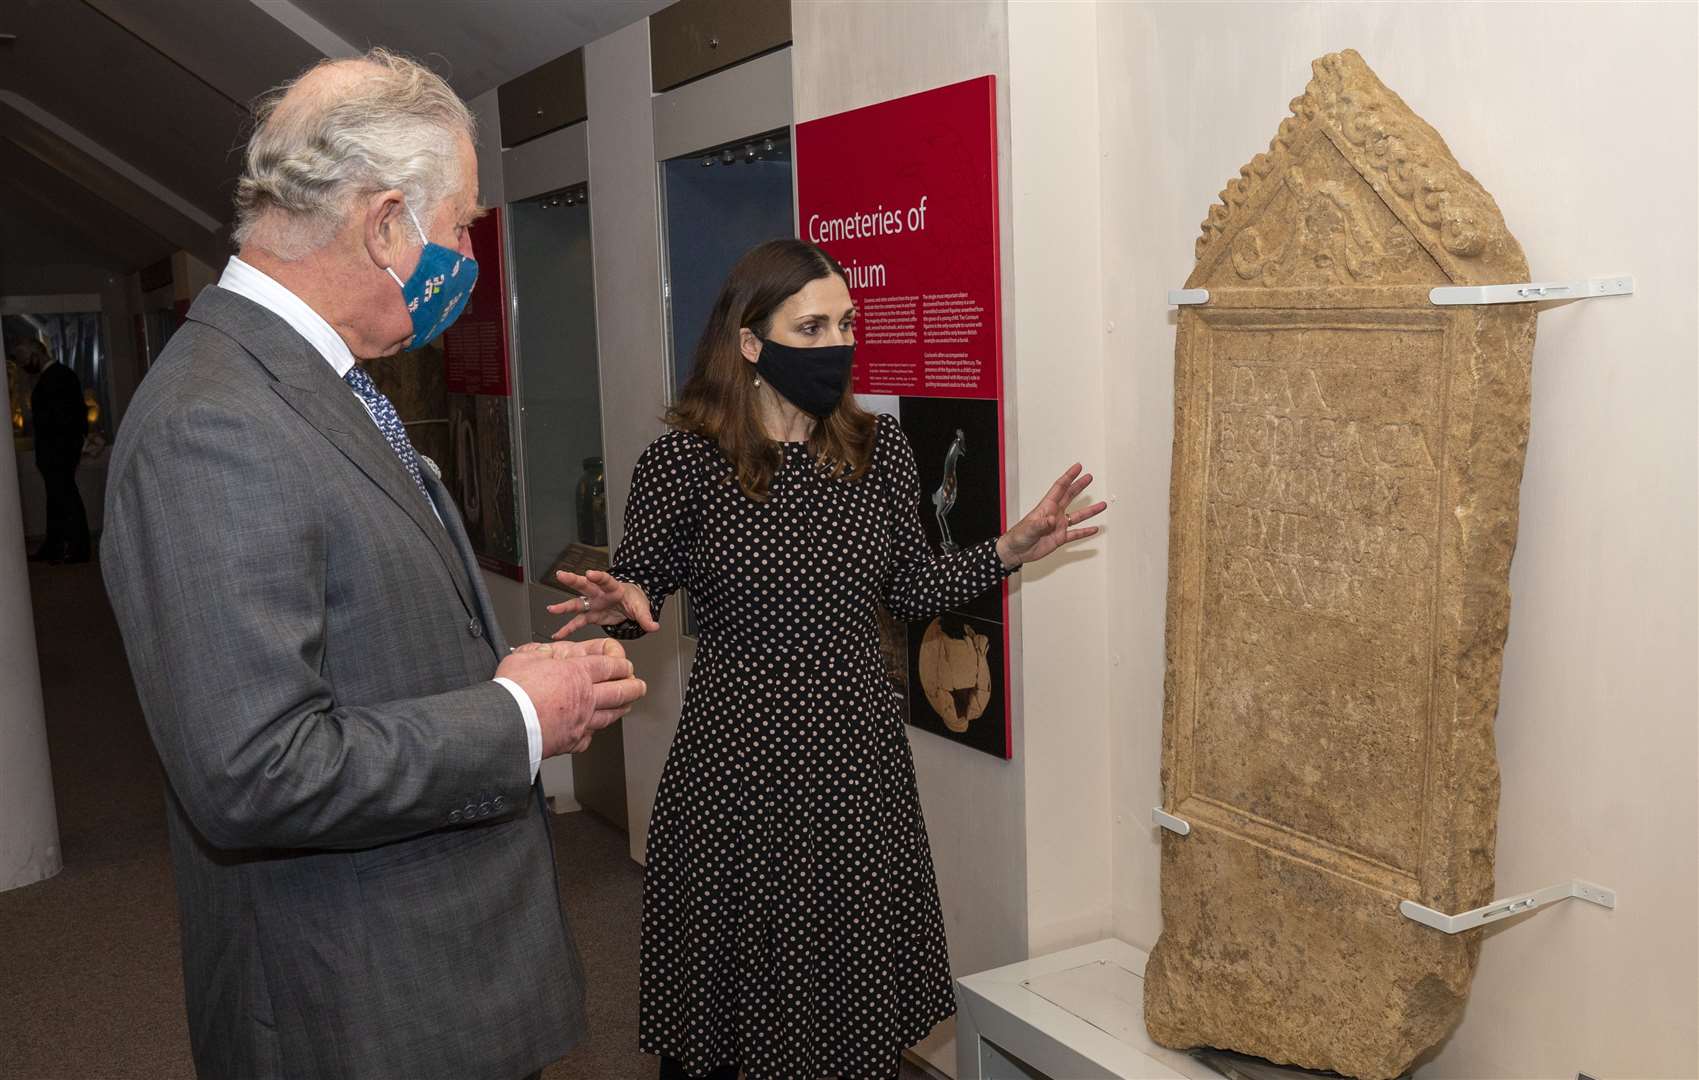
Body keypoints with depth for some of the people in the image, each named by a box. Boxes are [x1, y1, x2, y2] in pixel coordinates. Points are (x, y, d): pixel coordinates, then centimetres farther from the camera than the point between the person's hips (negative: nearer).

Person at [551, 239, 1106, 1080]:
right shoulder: (682, 463, -10)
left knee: (860, 994, 15)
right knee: (727, 998, 13)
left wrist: (1008, 551, -2)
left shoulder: (880, 451, 0)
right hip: (735, 761, -3)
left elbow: (909, 589, 9)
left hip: (861, 756, 3)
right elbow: (635, 585, 0)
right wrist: (625, 605, -23)